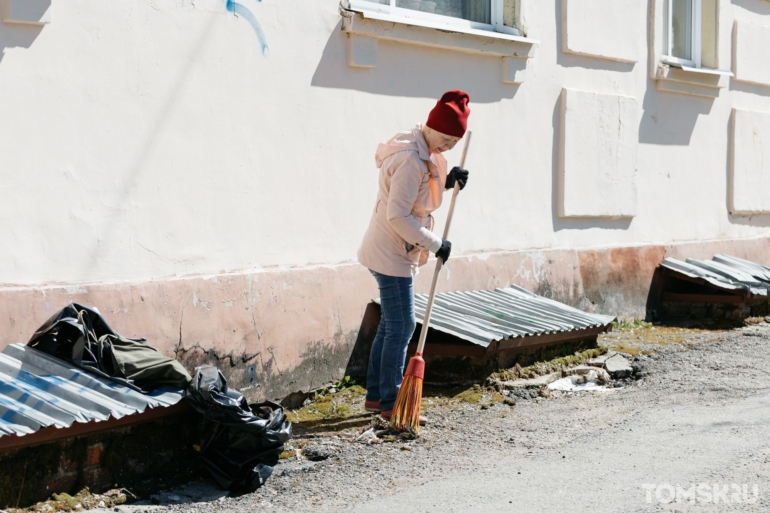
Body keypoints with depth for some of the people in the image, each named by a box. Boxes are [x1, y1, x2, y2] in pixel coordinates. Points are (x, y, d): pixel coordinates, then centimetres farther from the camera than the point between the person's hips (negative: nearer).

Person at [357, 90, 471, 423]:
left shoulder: (422, 153, 9)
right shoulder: (411, 160, -22)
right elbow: (398, 215, -26)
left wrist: (446, 181, 2)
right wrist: (435, 244, -21)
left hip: (396, 252, 10)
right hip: (391, 254, -10)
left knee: (390, 324, 14)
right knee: (402, 326, -6)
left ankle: (375, 396, 22)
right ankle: (390, 404, 1)